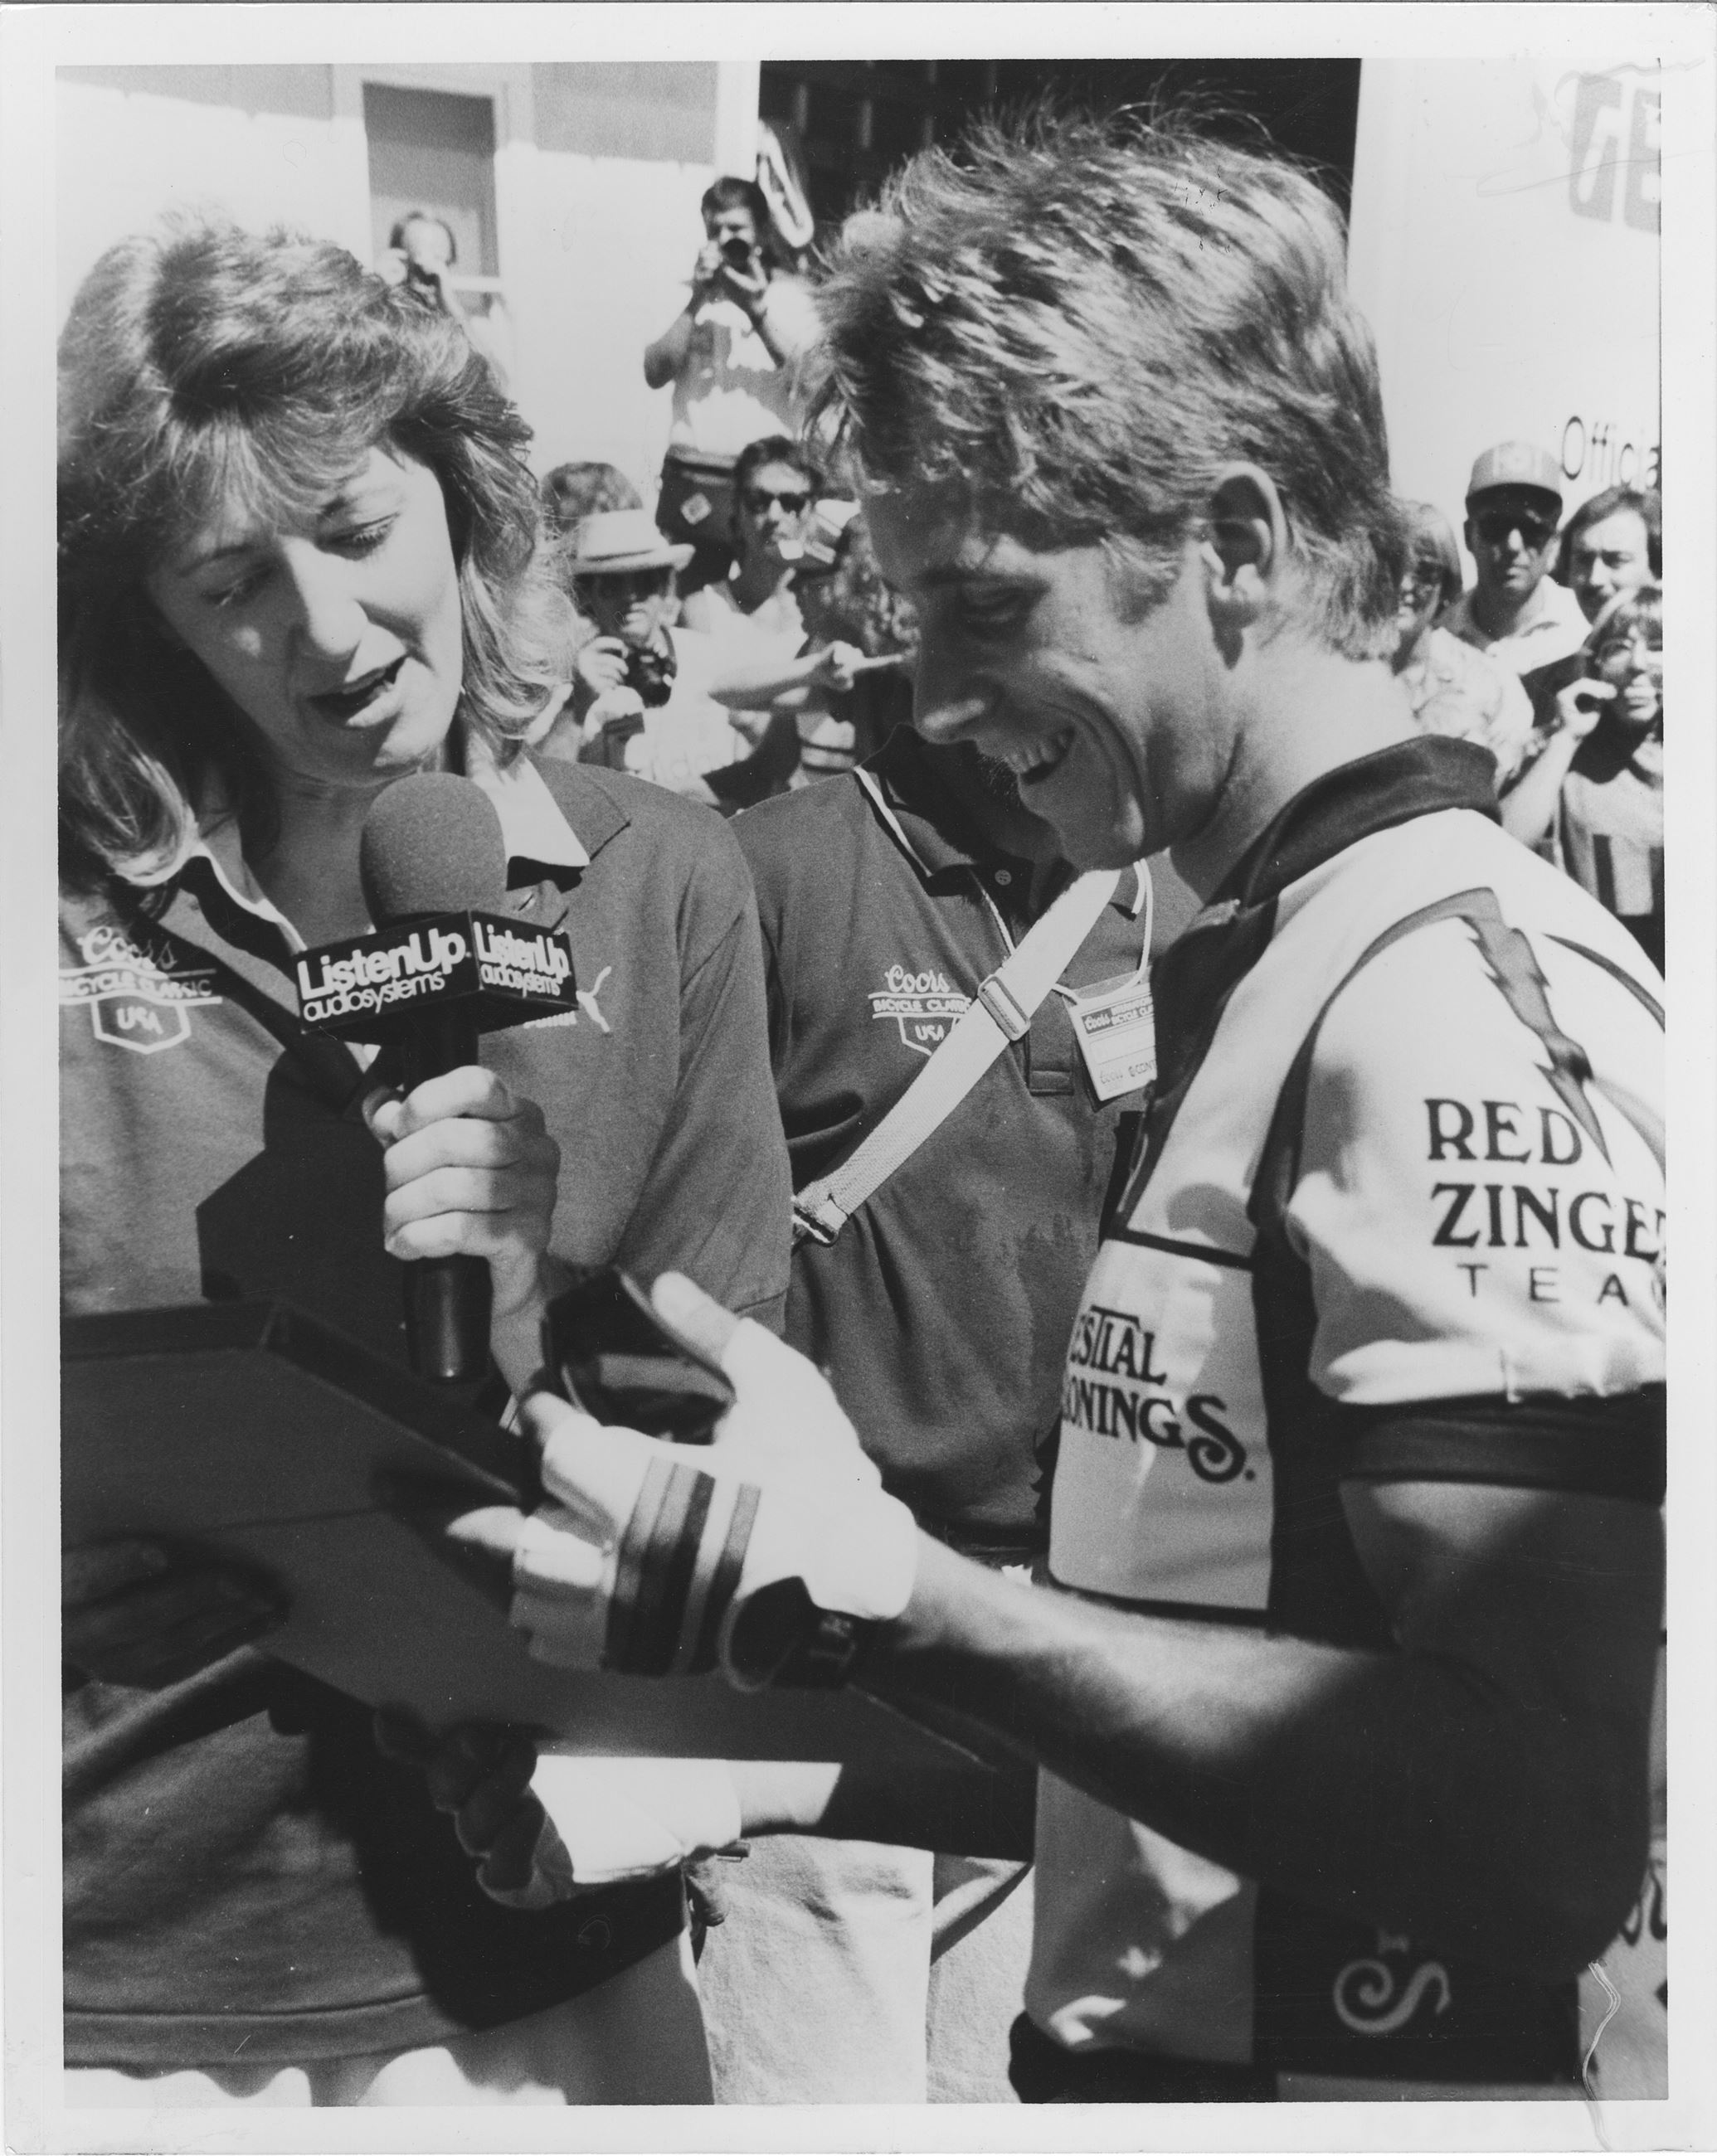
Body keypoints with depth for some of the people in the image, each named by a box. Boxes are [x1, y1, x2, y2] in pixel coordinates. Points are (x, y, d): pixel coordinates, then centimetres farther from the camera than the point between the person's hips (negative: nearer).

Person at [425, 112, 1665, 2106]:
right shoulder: (1251, 982, 6)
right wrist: (783, 1777, 2)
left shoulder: (1468, 984, -20)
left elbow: (1546, 1831, -25)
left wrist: (866, 1590, -25)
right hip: (1144, 2042, 8)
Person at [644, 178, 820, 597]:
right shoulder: (688, 287, 13)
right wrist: (697, 302, -9)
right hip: (691, 478, 2)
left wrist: (758, 309, -16)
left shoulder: (790, 292, 8)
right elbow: (655, 373, 1)